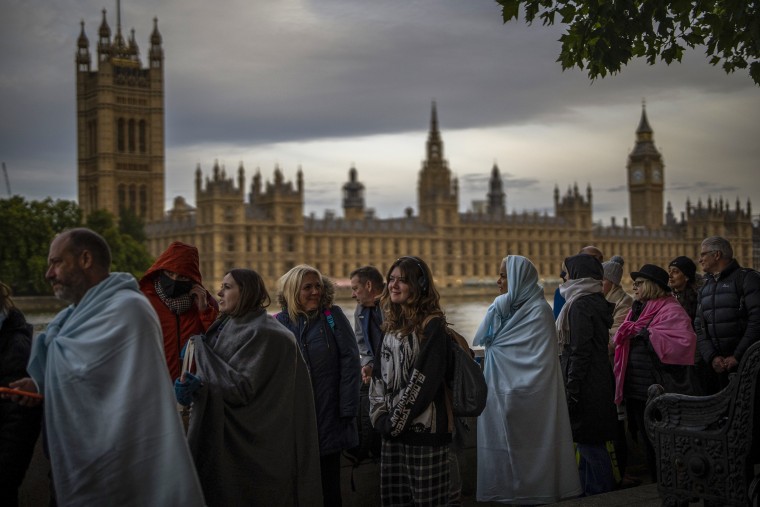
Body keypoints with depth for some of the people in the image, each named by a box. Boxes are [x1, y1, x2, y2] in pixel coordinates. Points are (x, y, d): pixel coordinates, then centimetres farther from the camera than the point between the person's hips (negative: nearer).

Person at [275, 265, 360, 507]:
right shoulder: (280, 323, 1)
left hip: (329, 415, -2)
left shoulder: (333, 316, -2)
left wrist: (347, 409, -12)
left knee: (329, 485, 7)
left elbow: (350, 362, -6)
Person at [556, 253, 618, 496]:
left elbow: (580, 351, -20)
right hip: (600, 382, 10)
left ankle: (599, 493, 4)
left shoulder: (580, 305, -16)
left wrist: (571, 390, -18)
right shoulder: (597, 302, 13)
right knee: (591, 442, 16)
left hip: (587, 384, -10)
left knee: (589, 443, -2)